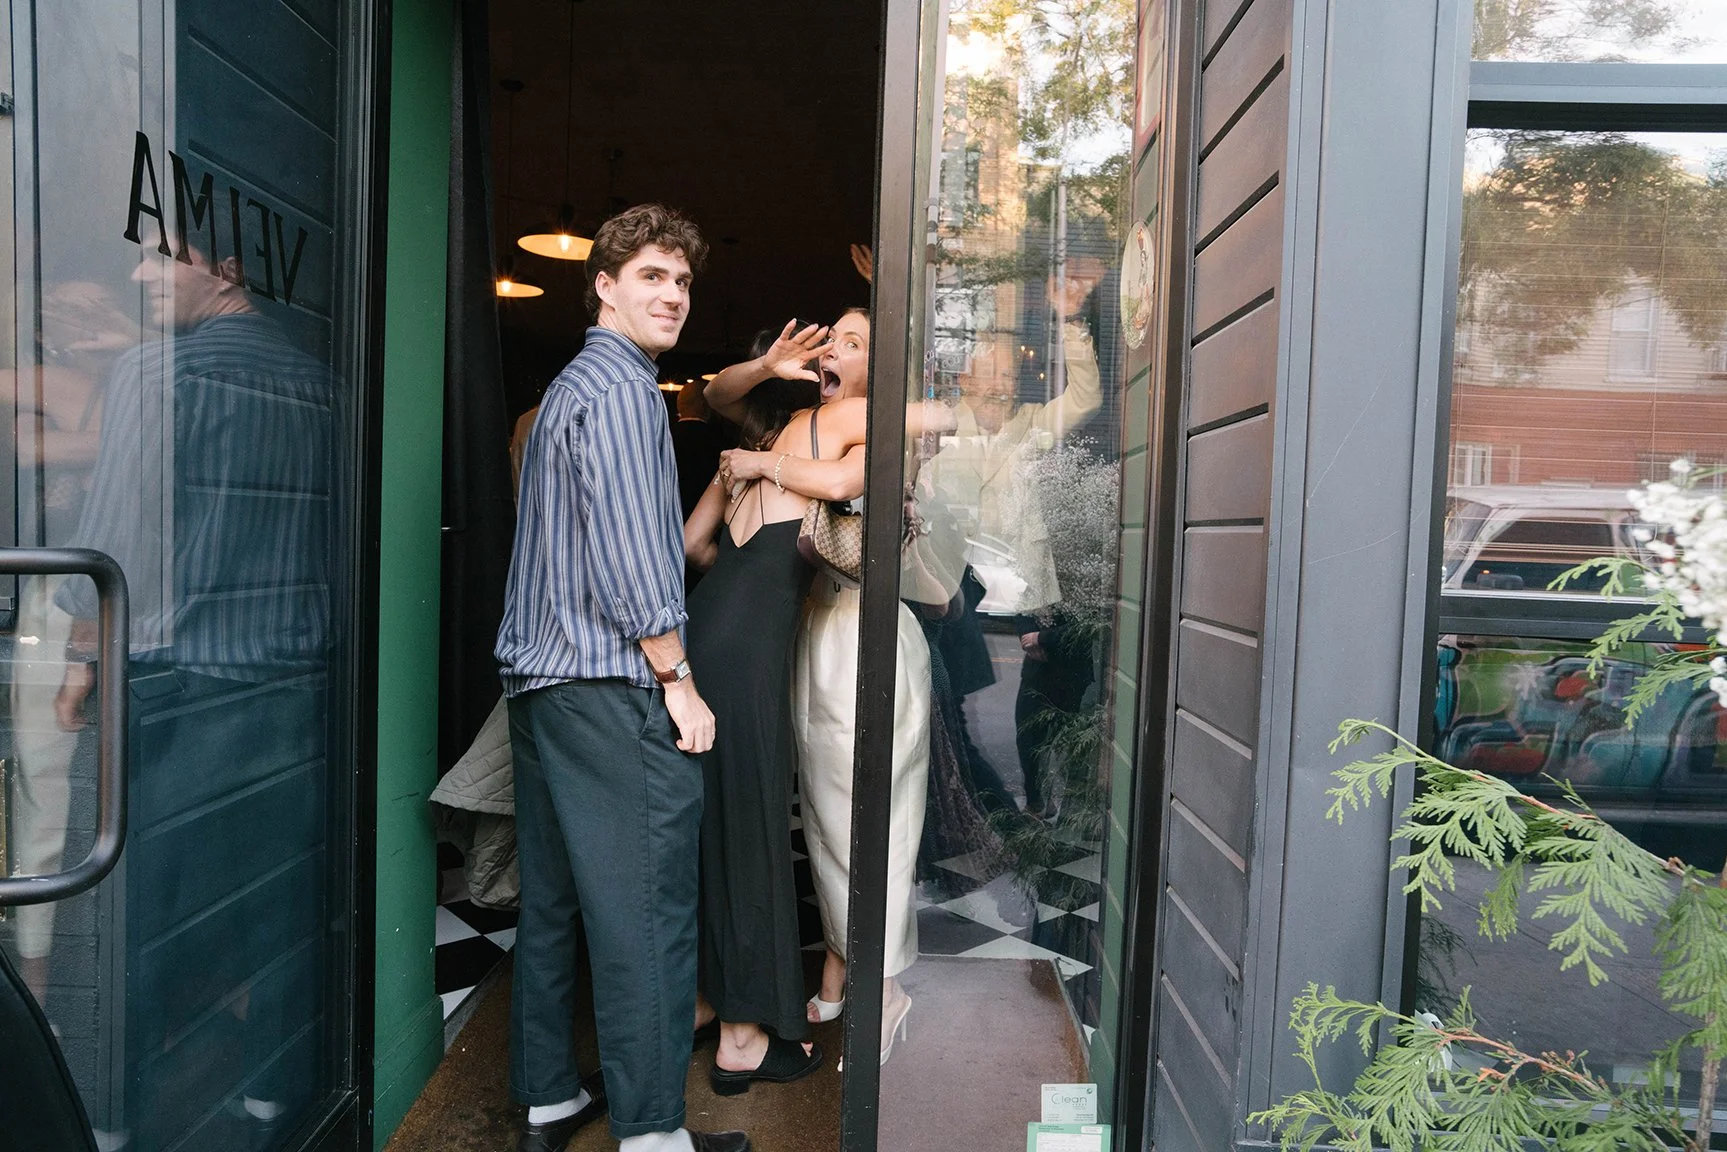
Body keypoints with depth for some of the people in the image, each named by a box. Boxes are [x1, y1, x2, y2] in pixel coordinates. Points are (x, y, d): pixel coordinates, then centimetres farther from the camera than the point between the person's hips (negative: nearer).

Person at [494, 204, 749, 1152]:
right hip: (612, 684, -10)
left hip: (539, 678, 10)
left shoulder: (569, 385, 23)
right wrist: (676, 679, -11)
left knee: (552, 898, 14)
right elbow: (627, 550, -18)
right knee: (645, 907, -4)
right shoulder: (622, 385, -9)